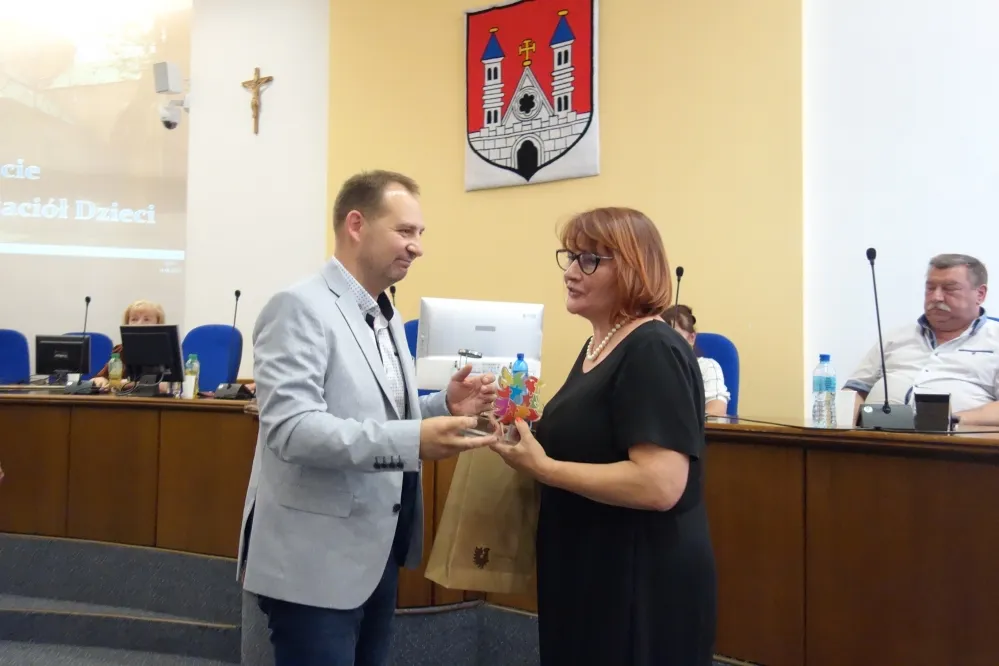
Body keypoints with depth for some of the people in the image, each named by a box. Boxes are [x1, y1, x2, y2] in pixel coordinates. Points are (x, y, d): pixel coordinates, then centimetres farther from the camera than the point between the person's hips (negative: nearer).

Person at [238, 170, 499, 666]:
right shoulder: (301, 308, -15)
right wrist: (412, 440, -33)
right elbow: (292, 428, -26)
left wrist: (443, 407, 0)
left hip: (376, 555, 9)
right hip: (317, 561, -8)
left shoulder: (385, 316, 13)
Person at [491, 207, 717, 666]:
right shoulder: (598, 344, 10)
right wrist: (531, 434, 4)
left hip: (642, 584, -9)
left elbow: (660, 485, -29)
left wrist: (541, 467, -23)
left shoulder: (653, 352, -20)